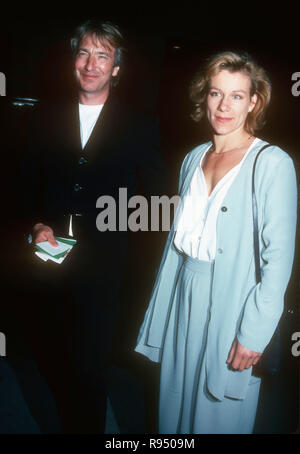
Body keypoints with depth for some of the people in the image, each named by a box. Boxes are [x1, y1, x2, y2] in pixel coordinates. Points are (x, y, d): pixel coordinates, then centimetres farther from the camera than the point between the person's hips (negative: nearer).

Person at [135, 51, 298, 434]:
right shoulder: (194, 158, 7)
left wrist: (254, 333, -17)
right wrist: (159, 310, 11)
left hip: (231, 306, -5)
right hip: (185, 301, 5)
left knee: (220, 415, 12)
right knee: (176, 405, 19)